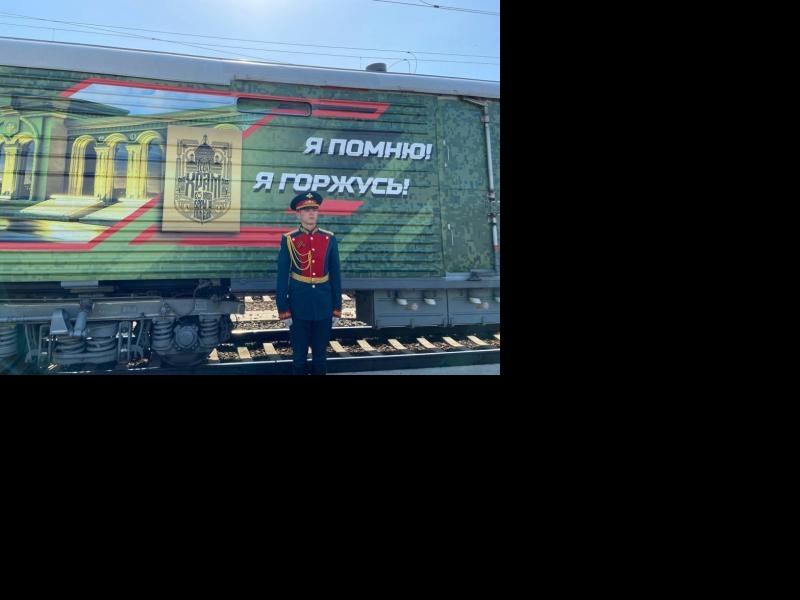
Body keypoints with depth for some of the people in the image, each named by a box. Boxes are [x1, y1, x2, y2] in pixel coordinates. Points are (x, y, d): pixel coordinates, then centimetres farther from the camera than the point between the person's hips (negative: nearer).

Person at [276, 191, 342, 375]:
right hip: (299, 305, -2)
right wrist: (283, 310, -6)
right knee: (299, 356, 8)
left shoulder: (329, 238, 1)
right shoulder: (289, 239, -4)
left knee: (320, 356, 12)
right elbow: (282, 277, -3)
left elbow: (335, 276, 4)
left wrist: (337, 309, 3)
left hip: (324, 305, 2)